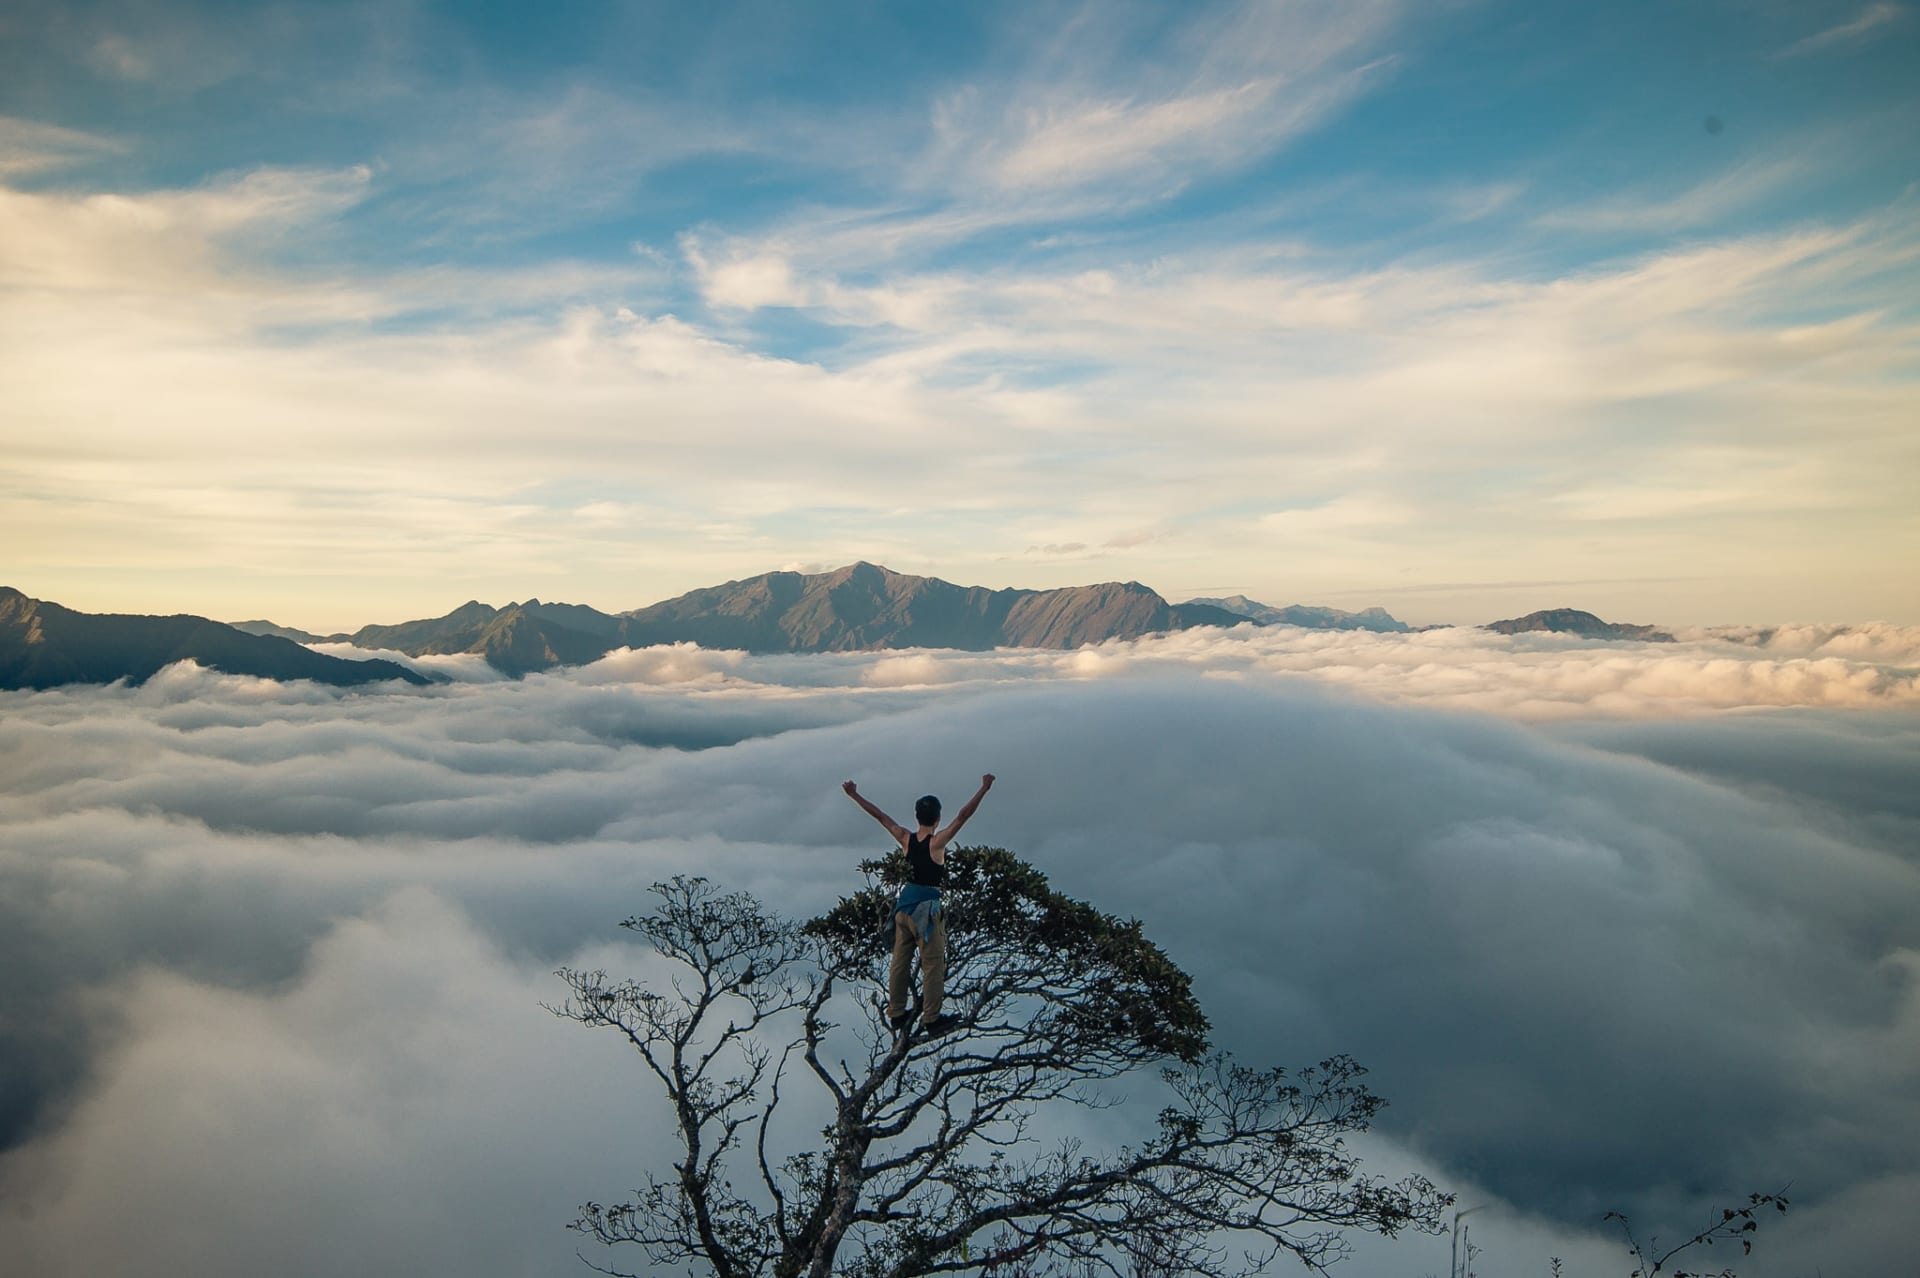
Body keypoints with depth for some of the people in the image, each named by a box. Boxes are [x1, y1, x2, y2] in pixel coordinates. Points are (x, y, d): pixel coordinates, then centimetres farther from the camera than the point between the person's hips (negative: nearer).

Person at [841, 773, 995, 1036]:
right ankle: (931, 1019, 4)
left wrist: (854, 795, 15)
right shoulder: (937, 841, -15)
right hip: (926, 908, -6)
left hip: (904, 904, 6)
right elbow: (963, 816, -20)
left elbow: (879, 815, 7)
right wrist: (984, 789, -19)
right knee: (933, 964, 1)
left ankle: (896, 1014, 22)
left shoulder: (906, 838, -1)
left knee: (900, 960, 13)